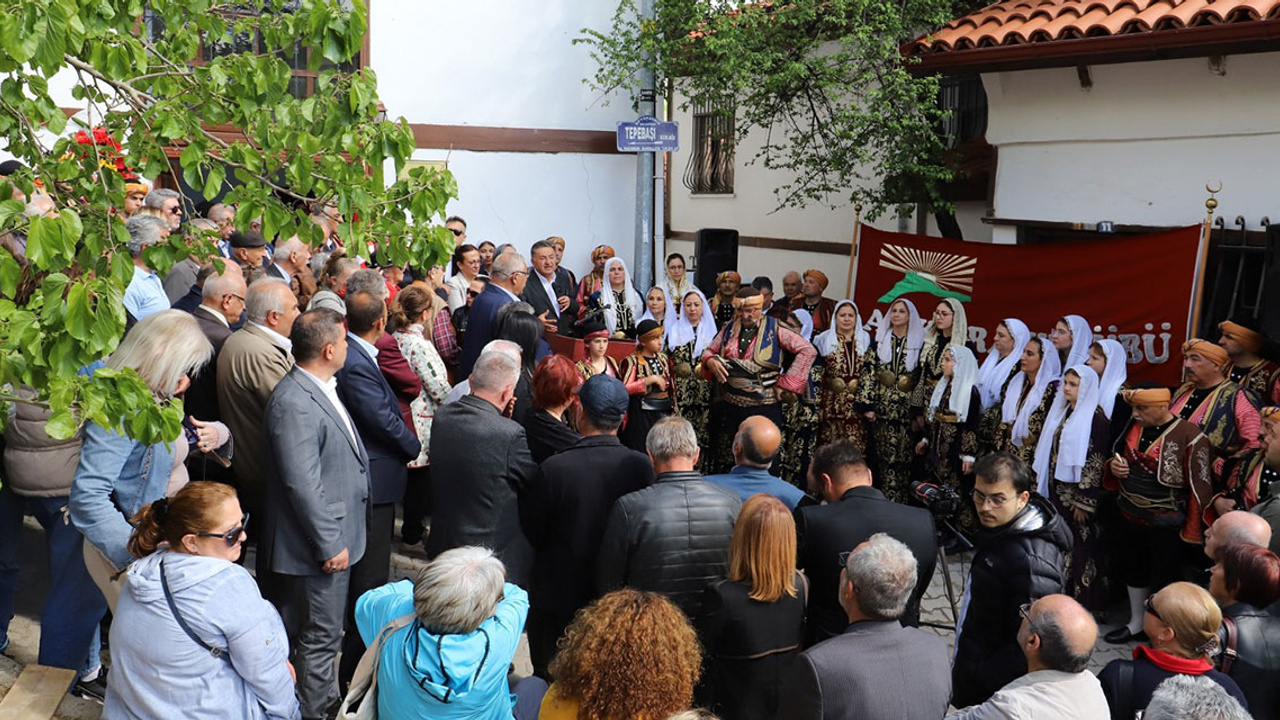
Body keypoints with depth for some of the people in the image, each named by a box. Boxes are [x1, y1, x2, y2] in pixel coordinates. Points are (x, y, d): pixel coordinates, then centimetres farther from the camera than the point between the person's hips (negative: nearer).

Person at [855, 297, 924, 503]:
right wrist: (866, 404, -6)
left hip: (907, 410, -1)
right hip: (882, 408, 1)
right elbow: (868, 372, 1)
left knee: (904, 458, 0)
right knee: (885, 457, 3)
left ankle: (901, 504, 8)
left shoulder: (919, 343, 3)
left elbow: (924, 378, 2)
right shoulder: (880, 340, 5)